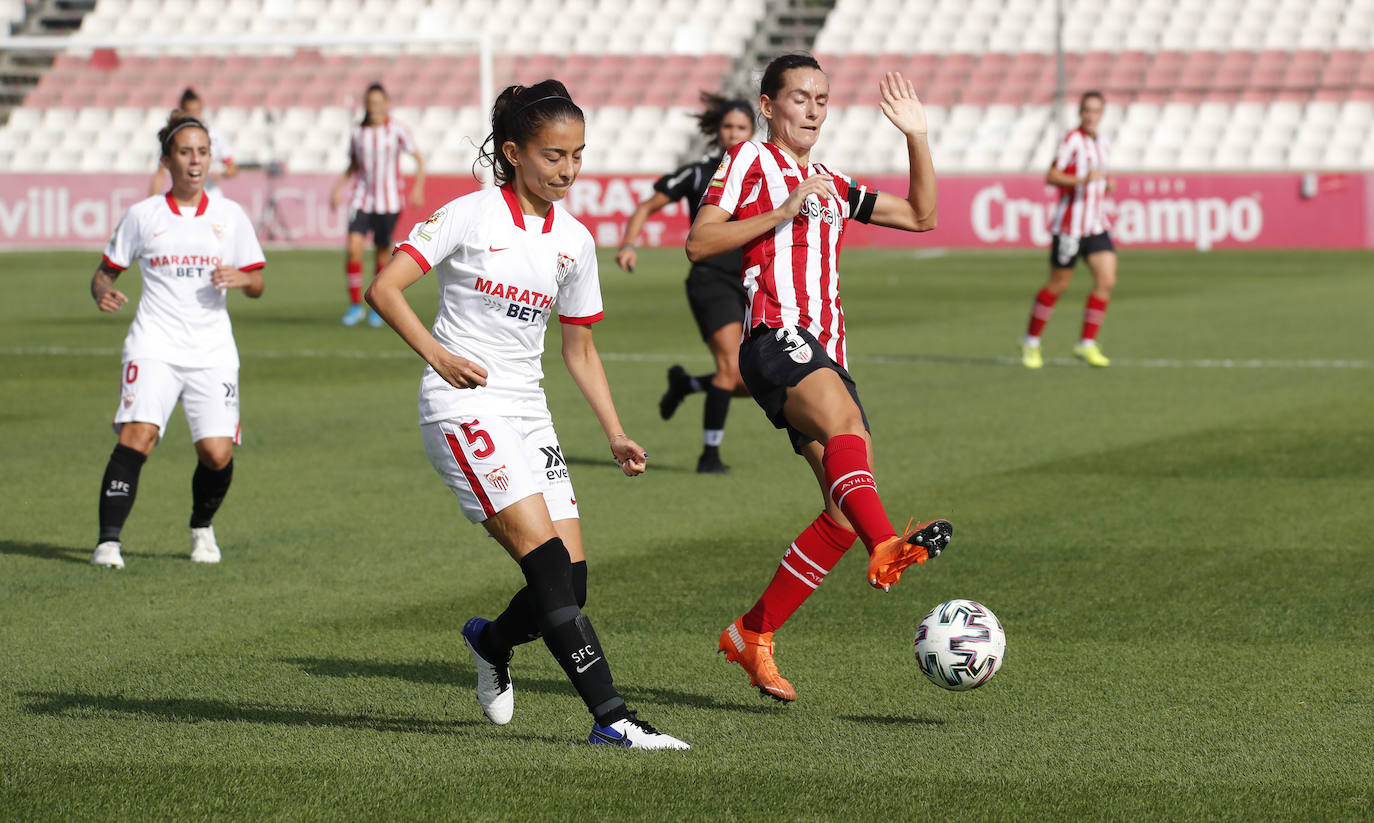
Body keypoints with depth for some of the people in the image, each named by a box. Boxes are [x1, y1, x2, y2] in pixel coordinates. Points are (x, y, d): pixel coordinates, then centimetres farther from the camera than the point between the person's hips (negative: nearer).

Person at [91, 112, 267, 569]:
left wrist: (241, 278, -11)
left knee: (217, 454, -9)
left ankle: (202, 528, 22)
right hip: (154, 344, -2)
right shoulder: (142, 215, 6)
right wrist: (103, 294, -11)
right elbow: (106, 271, 12)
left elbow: (257, 285, 12)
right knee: (138, 435, -23)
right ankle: (109, 541, -21)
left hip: (213, 350, 2)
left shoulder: (230, 215, 10)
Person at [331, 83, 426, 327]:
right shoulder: (358, 132, 3)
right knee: (353, 249, -15)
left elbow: (419, 159, 0)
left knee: (382, 253, 4)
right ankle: (355, 305, -4)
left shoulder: (397, 131, -5)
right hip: (362, 199, 2)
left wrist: (418, 187, -14)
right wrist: (339, 188, 3)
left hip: (389, 202, -2)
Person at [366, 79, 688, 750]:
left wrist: (616, 435, 11)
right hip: (465, 406, -6)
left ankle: (491, 642, 31)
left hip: (527, 412, 7)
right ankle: (611, 718, -19)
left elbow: (579, 348, 19)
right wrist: (437, 355, -25)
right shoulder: (470, 216, -8)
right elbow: (384, 288, -13)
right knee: (549, 563, -18)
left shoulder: (574, 240, 10)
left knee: (571, 580, -1)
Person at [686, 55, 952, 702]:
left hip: (826, 352, 8)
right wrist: (781, 212, -11)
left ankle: (751, 635, 7)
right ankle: (887, 547, -62)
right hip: (776, 334, -8)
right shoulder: (751, 160, 8)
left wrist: (917, 138, 19)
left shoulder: (832, 185, 28)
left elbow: (921, 217, 28)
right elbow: (699, 242, -4)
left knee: (847, 513, -2)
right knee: (844, 420, -37)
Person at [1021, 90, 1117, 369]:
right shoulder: (1073, 141, -11)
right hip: (1070, 226, -7)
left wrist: (1106, 184, 7)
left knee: (1107, 280, -7)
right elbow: (1051, 176, -19)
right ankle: (1031, 343, 18)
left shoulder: (1101, 142, 13)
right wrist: (1082, 180, -32)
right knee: (1058, 285, 1)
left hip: (1096, 225, 7)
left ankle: (1087, 344, 2)